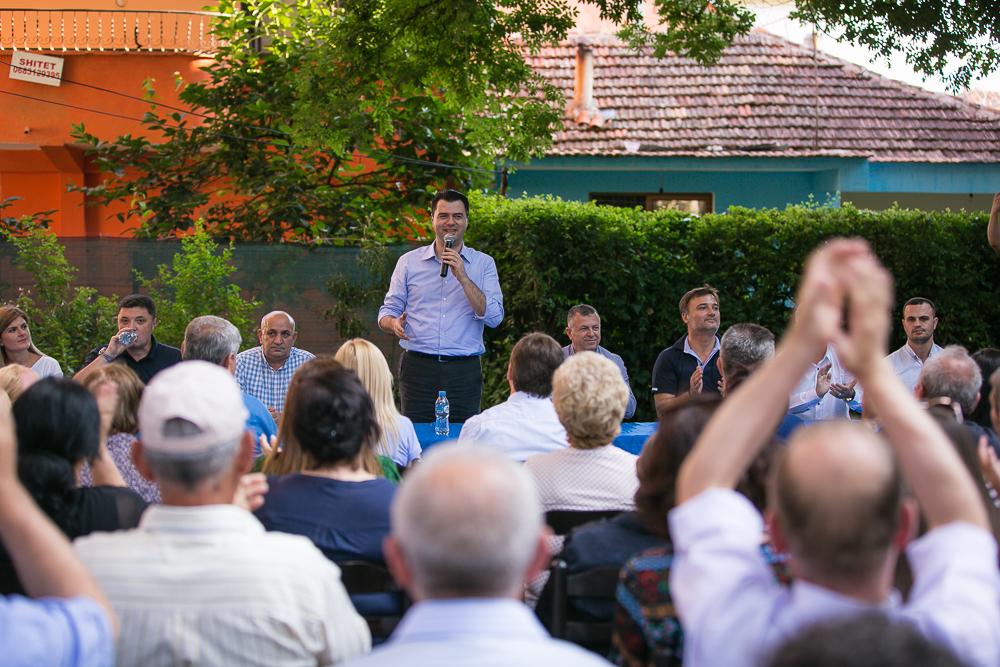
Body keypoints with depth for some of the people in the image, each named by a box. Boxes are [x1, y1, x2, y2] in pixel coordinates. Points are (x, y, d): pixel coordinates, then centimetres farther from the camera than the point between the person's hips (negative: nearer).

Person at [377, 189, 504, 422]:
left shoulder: (483, 263, 8)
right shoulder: (409, 261, 10)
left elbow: (494, 317, -3)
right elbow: (387, 311, 11)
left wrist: (462, 276, -11)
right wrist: (394, 324, -13)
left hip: (464, 370, 0)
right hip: (418, 368, 0)